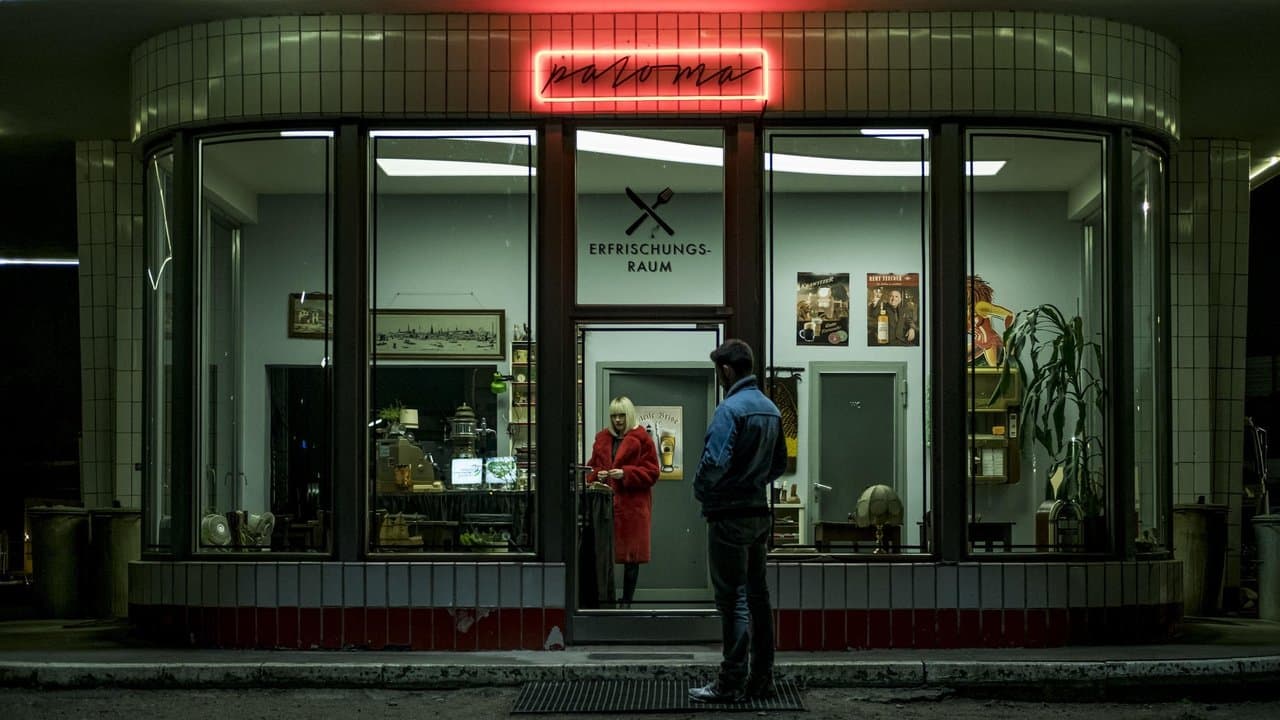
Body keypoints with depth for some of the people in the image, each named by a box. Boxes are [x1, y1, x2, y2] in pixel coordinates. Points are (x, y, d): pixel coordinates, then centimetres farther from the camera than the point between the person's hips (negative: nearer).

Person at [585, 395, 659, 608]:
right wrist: (597, 475, -1)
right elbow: (591, 467, 21)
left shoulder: (641, 439, 0)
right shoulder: (602, 438, 15)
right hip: (605, 503, 4)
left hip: (633, 504, -4)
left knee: (631, 554, -1)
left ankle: (627, 602, 5)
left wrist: (625, 473, -14)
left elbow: (651, 472, -3)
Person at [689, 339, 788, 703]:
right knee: (757, 595, 12)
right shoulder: (770, 409, 10)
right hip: (760, 512, 8)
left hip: (730, 514, -8)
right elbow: (779, 463, 17)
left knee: (733, 599, -5)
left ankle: (732, 682, -4)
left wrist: (701, 491, -7)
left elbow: (714, 462, -24)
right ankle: (761, 678, 16)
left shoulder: (730, 409, -16)